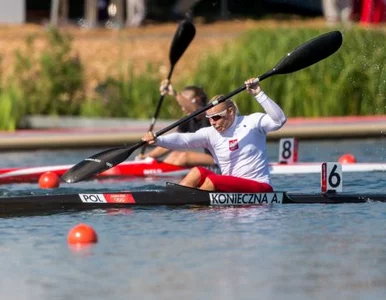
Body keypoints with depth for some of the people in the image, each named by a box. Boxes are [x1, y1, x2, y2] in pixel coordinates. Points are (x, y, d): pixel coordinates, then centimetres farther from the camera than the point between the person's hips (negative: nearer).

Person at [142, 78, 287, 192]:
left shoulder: (252, 123, -4)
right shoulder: (211, 133, 3)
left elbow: (279, 120, -18)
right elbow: (184, 139, -11)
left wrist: (259, 95, -27)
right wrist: (157, 140, -28)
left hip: (260, 188, -5)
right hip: (230, 188, 5)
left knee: (212, 179, -24)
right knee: (198, 172, -14)